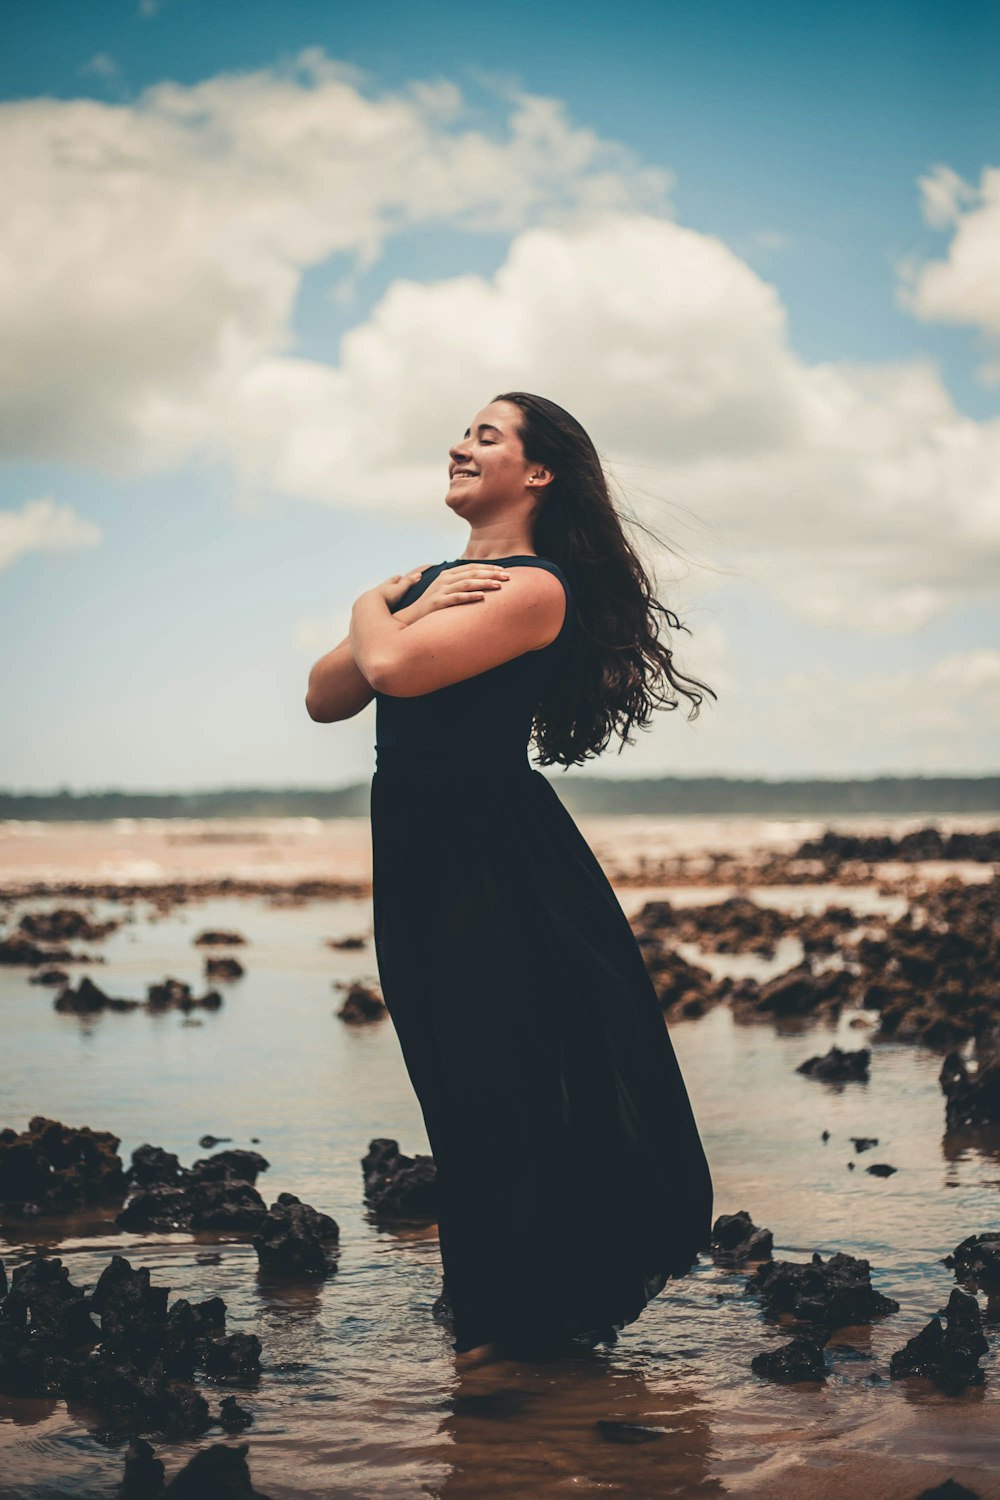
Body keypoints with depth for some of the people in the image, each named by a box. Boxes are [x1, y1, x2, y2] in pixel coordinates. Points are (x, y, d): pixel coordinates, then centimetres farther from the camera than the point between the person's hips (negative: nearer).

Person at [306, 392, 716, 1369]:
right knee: (459, 1091, 15)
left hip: (498, 861, -8)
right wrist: (411, 608, -5)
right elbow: (325, 697, 6)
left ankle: (534, 1320, 17)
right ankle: (492, 1308, 29)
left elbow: (393, 669, -25)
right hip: (413, 858, 8)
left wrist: (374, 610, -3)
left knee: (520, 1084, 2)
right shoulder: (429, 580, 15)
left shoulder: (535, 589, -12)